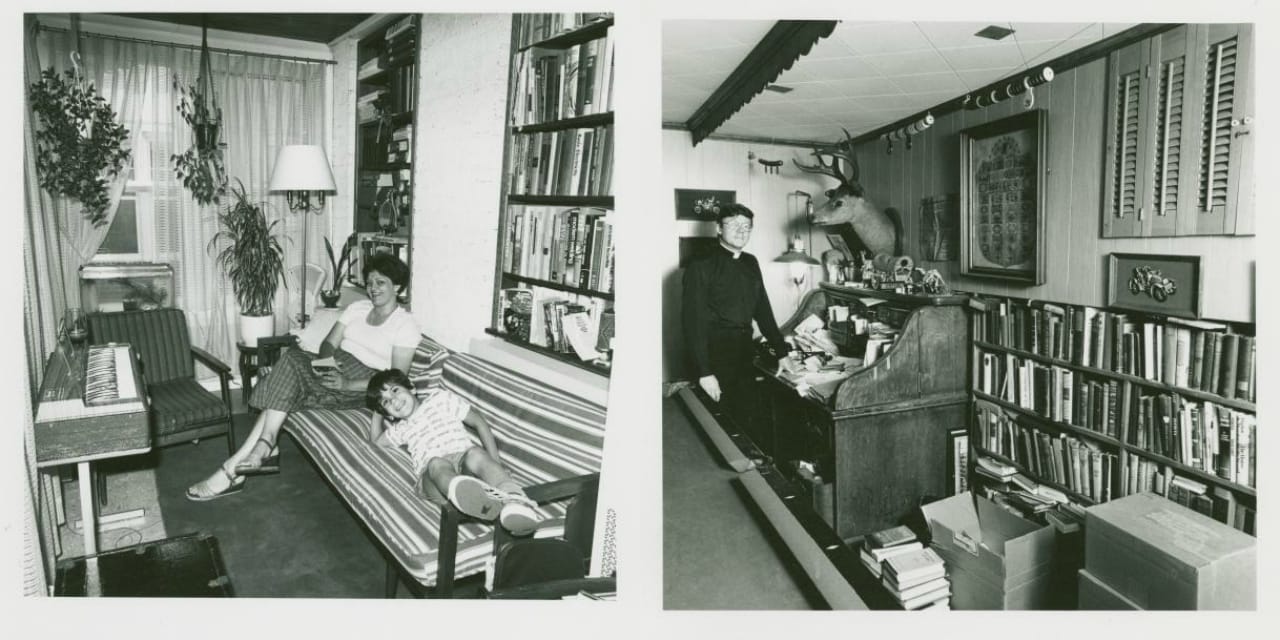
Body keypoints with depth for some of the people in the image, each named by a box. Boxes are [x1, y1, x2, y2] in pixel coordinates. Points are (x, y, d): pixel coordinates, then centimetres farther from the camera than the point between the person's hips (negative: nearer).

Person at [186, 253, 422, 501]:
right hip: (337, 369, 6)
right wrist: (324, 359, -15)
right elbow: (329, 343, 10)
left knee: (294, 359, -25)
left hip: (365, 385, -6)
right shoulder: (357, 308, 17)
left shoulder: (406, 325, -3)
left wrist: (347, 385, -22)